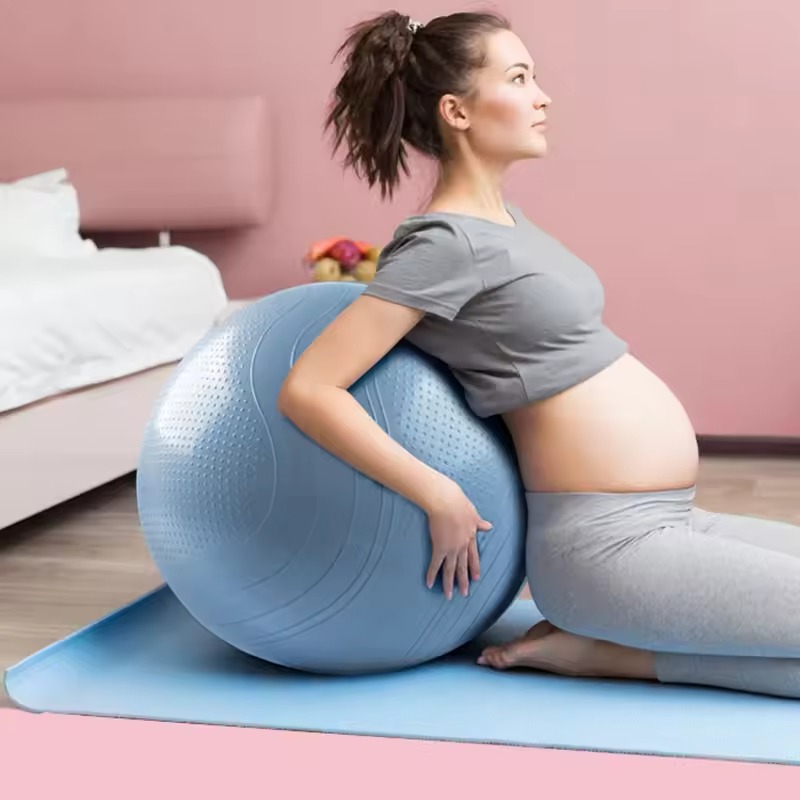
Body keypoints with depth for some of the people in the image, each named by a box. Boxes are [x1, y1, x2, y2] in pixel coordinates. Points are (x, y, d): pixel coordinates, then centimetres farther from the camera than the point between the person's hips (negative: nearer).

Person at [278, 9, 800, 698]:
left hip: (661, 523, 9)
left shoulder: (503, 220, 11)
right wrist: (440, 498, -20)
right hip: (607, 546, -9)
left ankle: (606, 643, 5)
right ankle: (613, 650, -3)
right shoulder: (447, 241, -16)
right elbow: (307, 389, -22)